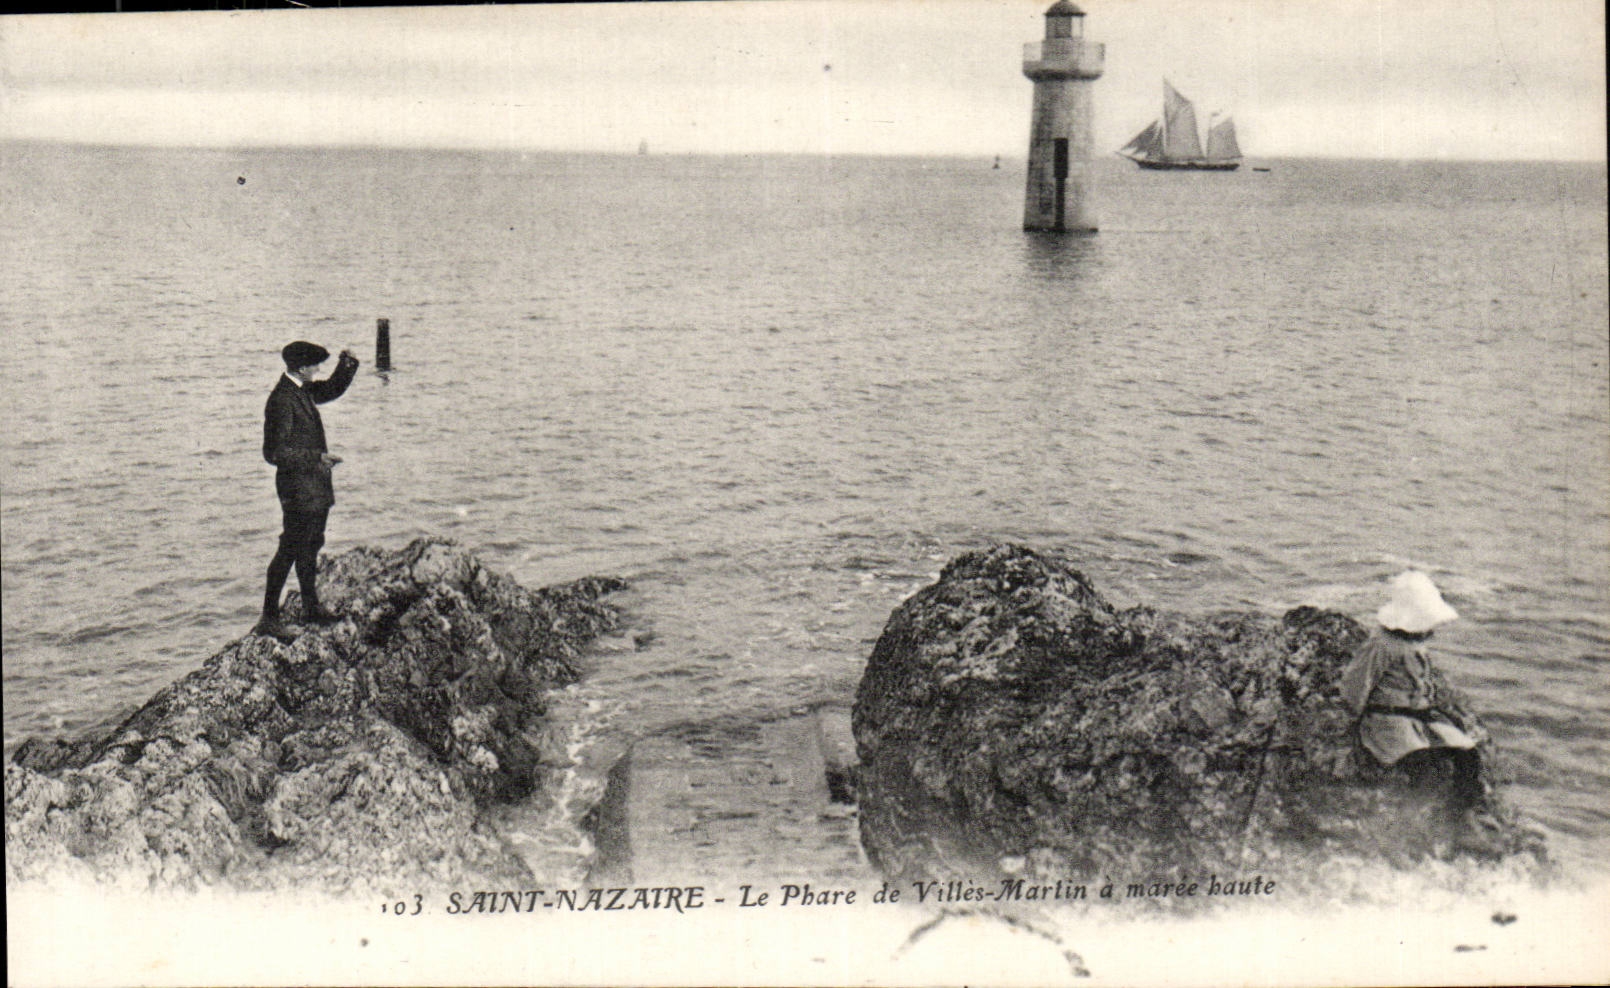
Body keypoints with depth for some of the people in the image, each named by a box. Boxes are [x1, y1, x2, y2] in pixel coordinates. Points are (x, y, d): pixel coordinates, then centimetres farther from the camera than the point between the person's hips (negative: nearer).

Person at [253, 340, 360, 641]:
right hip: (298, 486, -10)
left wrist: (347, 365, 8)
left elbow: (332, 389, 26)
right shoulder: (282, 400, -21)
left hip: (316, 486, 10)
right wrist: (316, 457, -24)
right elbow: (275, 452, -24)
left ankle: (312, 608, 33)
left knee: (310, 547, 20)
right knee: (290, 549, -5)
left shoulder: (303, 391, 6)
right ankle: (269, 619, 1)